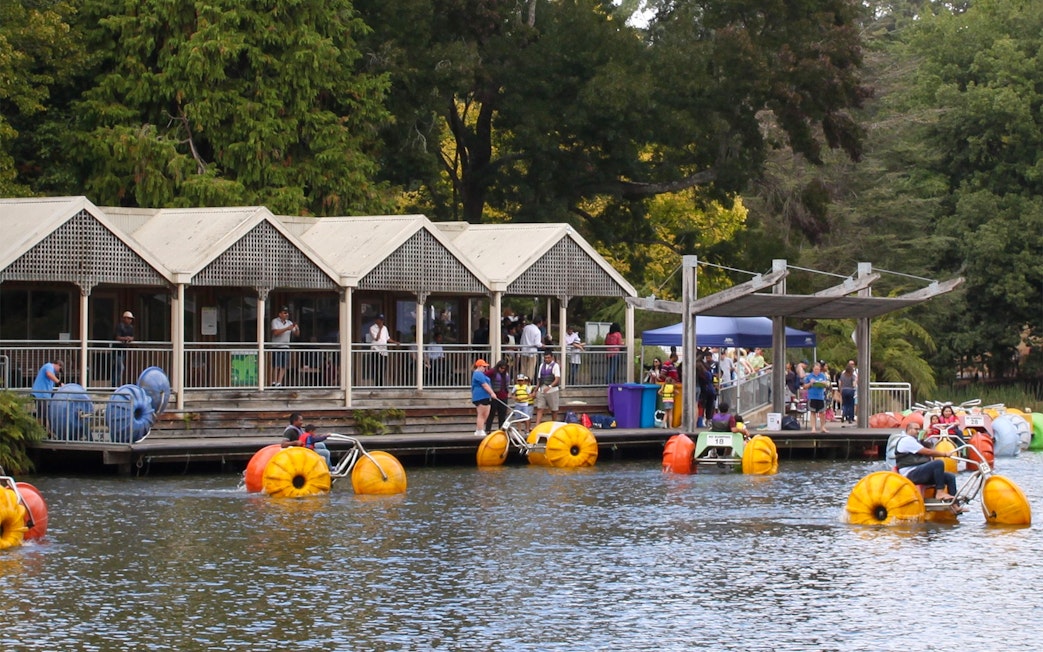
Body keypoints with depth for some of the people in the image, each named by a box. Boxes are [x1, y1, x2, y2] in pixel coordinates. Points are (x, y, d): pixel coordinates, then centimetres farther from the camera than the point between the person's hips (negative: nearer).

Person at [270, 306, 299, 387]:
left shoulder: (289, 323, 13)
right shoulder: (275, 321, -2)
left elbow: (296, 334, 12)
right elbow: (276, 332, -17)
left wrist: (296, 328, -11)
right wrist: (287, 328, -23)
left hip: (286, 347, 5)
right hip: (277, 347, -5)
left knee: (283, 367, 0)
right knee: (276, 367, -7)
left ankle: (279, 383, 2)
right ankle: (274, 383, -1)